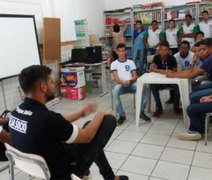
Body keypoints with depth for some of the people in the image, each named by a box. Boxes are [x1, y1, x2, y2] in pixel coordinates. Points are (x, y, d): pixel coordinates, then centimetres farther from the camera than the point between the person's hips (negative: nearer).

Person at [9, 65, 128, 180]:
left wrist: (81, 113, 16)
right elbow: (86, 136, -18)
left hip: (42, 166, 8)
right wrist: (100, 116, -1)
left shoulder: (17, 113, -7)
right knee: (109, 120, -3)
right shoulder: (47, 118, -35)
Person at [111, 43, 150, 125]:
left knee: (143, 88, -28)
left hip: (131, 83, 2)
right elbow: (116, 78, -2)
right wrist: (123, 83, -23)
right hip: (120, 84, -1)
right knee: (115, 91, -36)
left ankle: (141, 112, -12)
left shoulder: (131, 62, 17)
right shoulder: (114, 63, 10)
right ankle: (121, 115, -23)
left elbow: (135, 76, 8)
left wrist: (130, 81, -16)